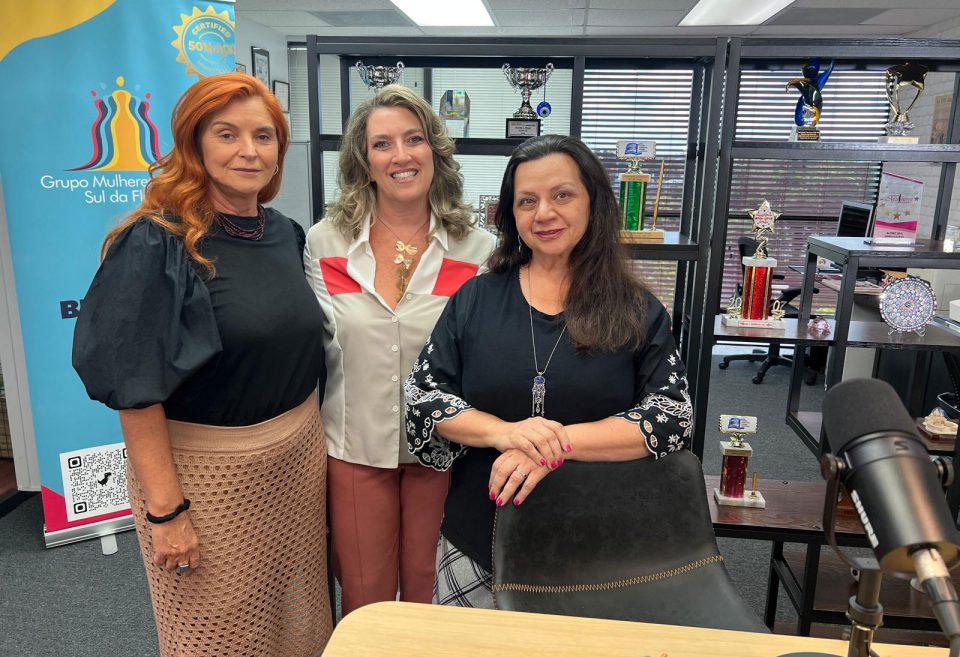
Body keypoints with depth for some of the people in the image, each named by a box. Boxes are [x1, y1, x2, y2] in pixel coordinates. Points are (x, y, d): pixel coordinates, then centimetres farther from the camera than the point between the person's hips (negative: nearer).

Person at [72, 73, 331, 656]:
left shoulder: (285, 234, 3)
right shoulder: (157, 244, -15)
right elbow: (135, 386, -16)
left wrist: (317, 443, 13)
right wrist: (165, 511, -17)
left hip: (298, 455, 6)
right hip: (206, 469, -5)